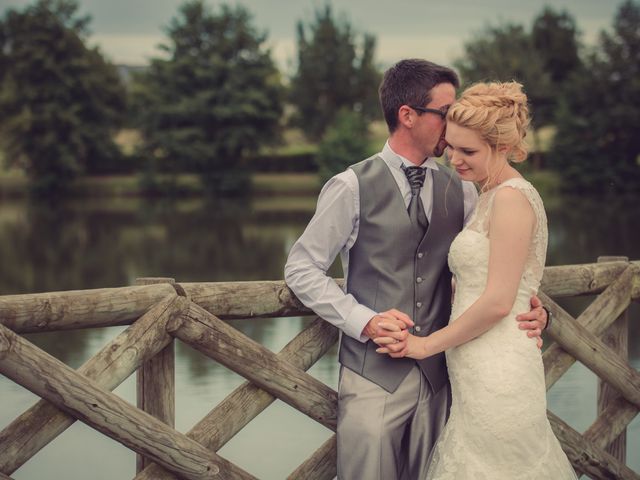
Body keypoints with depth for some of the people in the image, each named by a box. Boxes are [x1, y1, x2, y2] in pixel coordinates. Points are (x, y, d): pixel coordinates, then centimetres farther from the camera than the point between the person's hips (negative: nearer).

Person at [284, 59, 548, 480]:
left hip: (440, 376, 4)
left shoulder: (462, 191, 7)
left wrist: (532, 309, -7)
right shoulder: (352, 188, -6)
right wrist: (364, 320, -14)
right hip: (374, 376, -4)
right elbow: (301, 270, -2)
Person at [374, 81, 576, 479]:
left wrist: (428, 344, -8)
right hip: (482, 374, 9)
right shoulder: (493, 196, 15)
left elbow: (498, 301, -17)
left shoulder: (511, 198, -14)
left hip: (496, 375, -9)